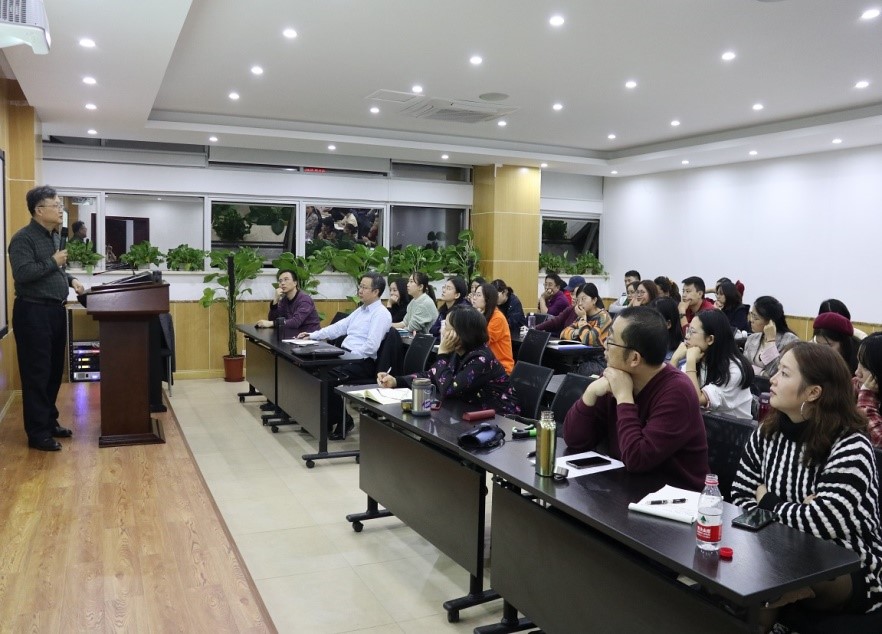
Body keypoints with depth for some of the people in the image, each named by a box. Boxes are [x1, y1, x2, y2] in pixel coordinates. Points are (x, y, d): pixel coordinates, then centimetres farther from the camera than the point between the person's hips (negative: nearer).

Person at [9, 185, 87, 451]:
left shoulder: (55, 236, 15)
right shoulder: (23, 238, -12)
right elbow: (21, 274, -24)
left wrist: (70, 280, 9)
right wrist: (53, 262, -16)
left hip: (56, 310, 9)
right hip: (33, 312, -9)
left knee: (54, 371, 14)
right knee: (36, 374, -3)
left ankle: (49, 422, 26)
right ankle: (37, 433, 4)